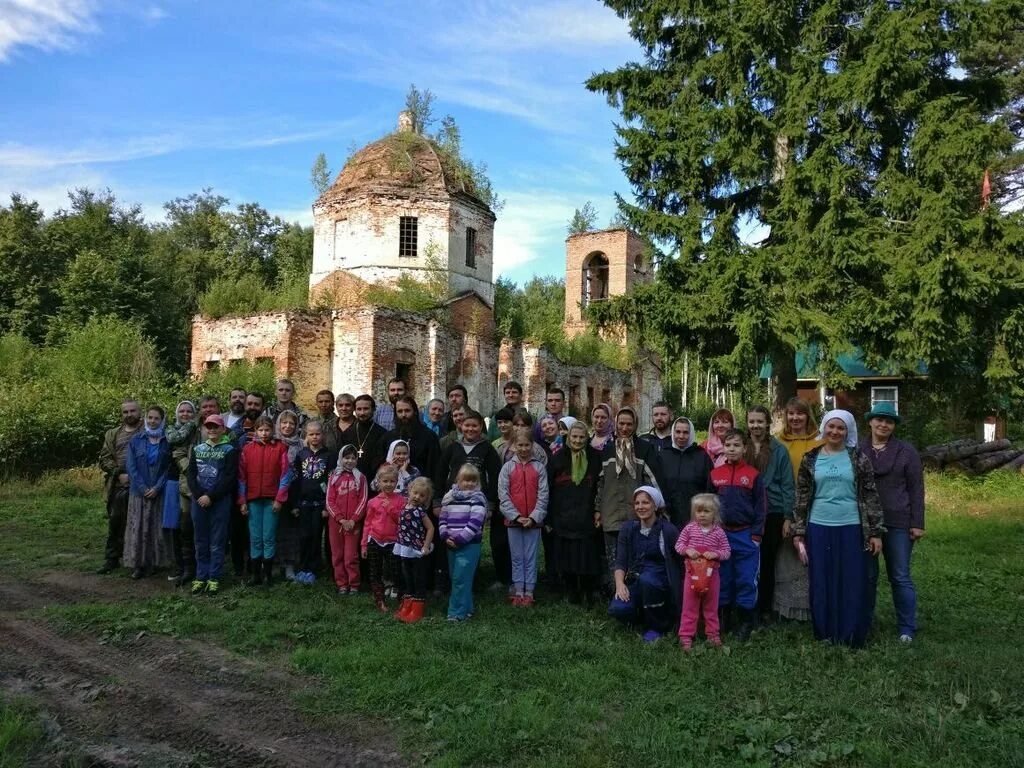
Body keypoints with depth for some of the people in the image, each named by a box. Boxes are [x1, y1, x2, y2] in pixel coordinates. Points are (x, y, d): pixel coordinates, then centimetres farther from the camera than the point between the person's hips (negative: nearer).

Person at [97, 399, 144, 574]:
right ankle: (111, 559, 19)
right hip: (118, 487, 4)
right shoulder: (113, 435, 16)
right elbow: (104, 458, 10)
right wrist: (119, 474, -5)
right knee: (115, 524, 8)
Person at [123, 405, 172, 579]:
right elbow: (131, 466, 0)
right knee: (138, 528, 0)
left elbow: (169, 468, 0)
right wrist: (143, 488, -9)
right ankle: (138, 564, 6)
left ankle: (155, 562, 10)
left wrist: (157, 488, -10)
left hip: (159, 492, 0)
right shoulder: (136, 440, 4)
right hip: (139, 491, 1)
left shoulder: (167, 441, 2)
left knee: (157, 527, 1)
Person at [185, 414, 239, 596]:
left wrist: (211, 497, -14)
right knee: (201, 542, 10)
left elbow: (230, 477, -9)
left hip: (220, 500, -4)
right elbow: (191, 473, 5)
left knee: (217, 542, 1)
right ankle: (201, 577, 18)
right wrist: (199, 495, -10)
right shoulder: (198, 449, 12)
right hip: (199, 500, 4)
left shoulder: (230, 450, -1)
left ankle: (214, 578, 8)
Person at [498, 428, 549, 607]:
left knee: (531, 558, 5)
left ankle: (529, 592, 12)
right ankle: (518, 591, 15)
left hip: (533, 520, -1)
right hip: (513, 520, 1)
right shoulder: (507, 468, 2)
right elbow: (503, 495, -3)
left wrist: (534, 517, -11)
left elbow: (543, 495, -2)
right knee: (517, 557, 8)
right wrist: (516, 516, -10)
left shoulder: (539, 467, 1)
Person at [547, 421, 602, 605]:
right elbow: (548, 490, 3)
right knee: (566, 558, 5)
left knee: (588, 558, 0)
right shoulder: (557, 459, 3)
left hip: (587, 521, 0)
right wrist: (548, 518, 0)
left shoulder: (594, 459, 5)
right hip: (563, 520, 0)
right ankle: (572, 593, 21)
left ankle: (589, 595, 16)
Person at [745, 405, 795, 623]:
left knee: (767, 561, 8)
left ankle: (765, 609, 20)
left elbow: (788, 486, -1)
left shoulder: (779, 450, -1)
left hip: (772, 513, -1)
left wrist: (787, 516, -6)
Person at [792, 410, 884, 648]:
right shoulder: (810, 459, 4)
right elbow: (802, 497, 6)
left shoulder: (858, 459, 1)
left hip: (851, 528, -1)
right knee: (822, 584, 8)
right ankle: (825, 633, 22)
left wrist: (875, 532, -3)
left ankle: (853, 635, 19)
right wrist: (798, 531, 3)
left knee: (854, 584, 5)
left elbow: (871, 496, 2)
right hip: (819, 528, 1)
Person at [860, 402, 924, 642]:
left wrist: (917, 523, -5)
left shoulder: (906, 451, 0)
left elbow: (916, 489, -1)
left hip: (898, 523, -2)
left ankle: (907, 629, 13)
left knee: (900, 577, 3)